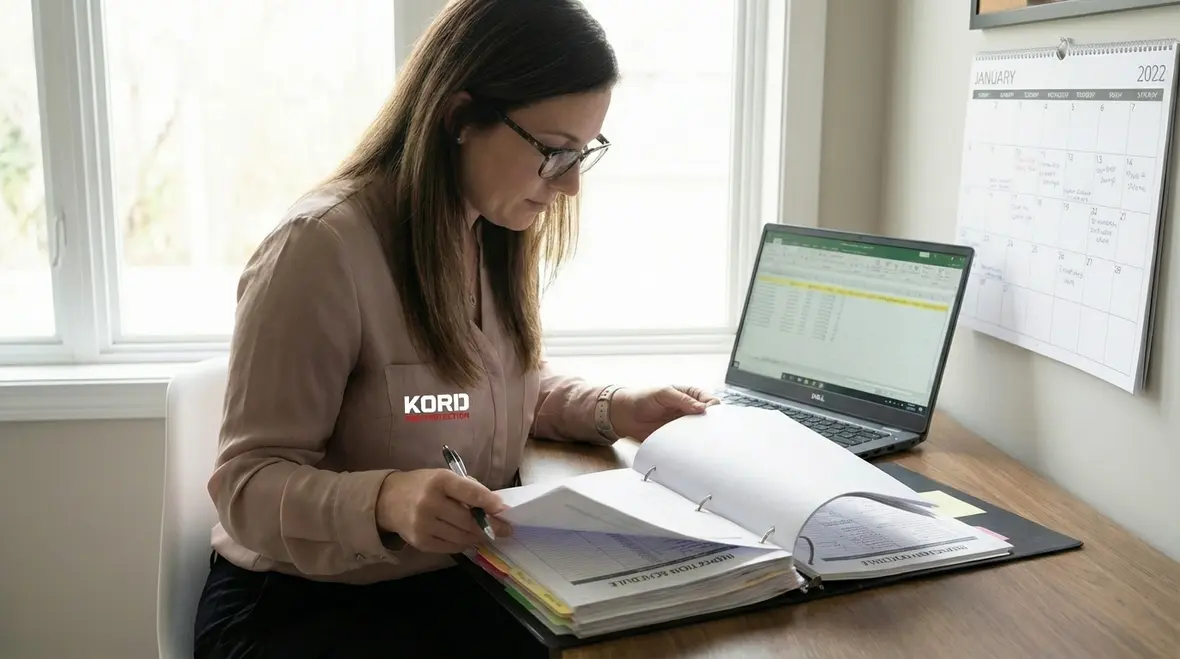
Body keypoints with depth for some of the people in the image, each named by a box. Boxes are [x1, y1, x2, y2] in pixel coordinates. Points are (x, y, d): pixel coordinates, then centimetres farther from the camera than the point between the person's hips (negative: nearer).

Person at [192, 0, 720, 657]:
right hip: (303, 604, -6)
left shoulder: (498, 230, 2)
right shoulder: (322, 248, -23)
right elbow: (249, 484, -20)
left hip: (460, 579, 7)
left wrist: (615, 409, -1)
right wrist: (385, 500, -40)